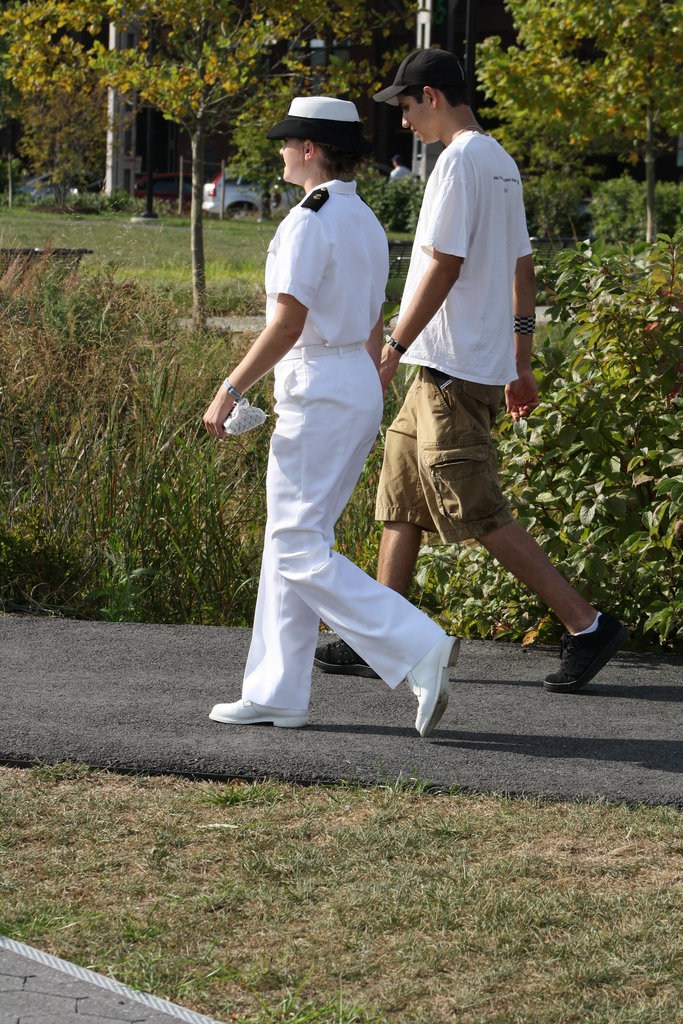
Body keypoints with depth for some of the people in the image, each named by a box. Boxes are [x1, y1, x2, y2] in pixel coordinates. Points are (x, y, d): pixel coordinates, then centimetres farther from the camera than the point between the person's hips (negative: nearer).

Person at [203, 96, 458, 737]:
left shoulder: (309, 220, -15)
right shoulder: (365, 223, 14)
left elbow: (288, 323, -21)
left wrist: (229, 391, -14)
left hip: (316, 393, -10)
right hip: (360, 389, 10)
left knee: (300, 552, -8)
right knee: (292, 541, 13)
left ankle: (418, 649, -18)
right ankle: (277, 694, 15)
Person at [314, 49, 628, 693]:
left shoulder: (459, 162, -14)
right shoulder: (501, 164, 15)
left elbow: (443, 266, -19)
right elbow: (522, 266, 18)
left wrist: (392, 350, -16)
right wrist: (520, 364, 21)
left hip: (452, 372, -10)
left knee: (480, 516, -8)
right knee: (400, 500, 13)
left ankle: (587, 627, -7)